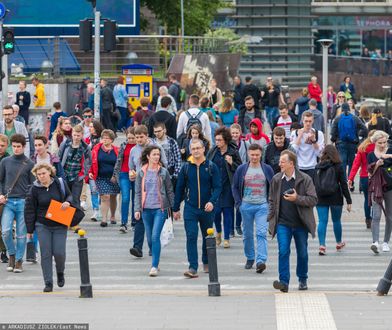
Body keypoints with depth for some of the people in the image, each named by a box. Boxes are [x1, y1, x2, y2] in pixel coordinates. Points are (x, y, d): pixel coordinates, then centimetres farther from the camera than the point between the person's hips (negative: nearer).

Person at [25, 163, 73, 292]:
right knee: (45, 254, -2)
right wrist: (30, 230, 0)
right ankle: (48, 283, 5)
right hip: (42, 226, 0)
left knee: (59, 252, -5)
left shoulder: (60, 183, -2)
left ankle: (60, 273, 27)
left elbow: (69, 196, 12)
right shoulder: (34, 189, -3)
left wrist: (67, 202, -13)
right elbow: (29, 210, 1)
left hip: (60, 225, 0)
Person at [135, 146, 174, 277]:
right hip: (146, 209, 3)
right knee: (150, 239, 9)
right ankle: (155, 262, 28)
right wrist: (137, 209, -1)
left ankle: (154, 266, -13)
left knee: (155, 236, -14)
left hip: (160, 208, -3)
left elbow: (170, 191, 6)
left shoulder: (163, 172, 2)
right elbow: (138, 192, 8)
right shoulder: (141, 173, 5)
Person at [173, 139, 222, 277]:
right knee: (191, 237, -11)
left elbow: (217, 187, -5)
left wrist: (212, 202, -23)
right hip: (190, 208, 0)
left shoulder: (211, 167, -1)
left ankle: (206, 262, 33)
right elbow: (179, 188, 8)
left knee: (207, 237, 14)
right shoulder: (186, 167, 2)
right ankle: (193, 268, -14)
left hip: (207, 209, 0)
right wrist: (176, 208, 9)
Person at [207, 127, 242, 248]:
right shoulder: (213, 152, 4)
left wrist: (232, 163, -16)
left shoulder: (233, 153, -3)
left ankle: (226, 238, 11)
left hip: (228, 187, -2)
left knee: (228, 211, 1)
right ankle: (218, 231, 28)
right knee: (216, 211, -1)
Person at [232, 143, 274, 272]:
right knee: (247, 234, 10)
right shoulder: (241, 169, 3)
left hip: (262, 206, -2)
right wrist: (239, 202, -1)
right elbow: (235, 187, 9)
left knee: (261, 233, -13)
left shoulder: (267, 169, 2)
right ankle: (250, 258, 25)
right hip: (246, 206, 2)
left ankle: (261, 261, -21)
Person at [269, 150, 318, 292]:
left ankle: (302, 280, 28)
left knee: (302, 253, 10)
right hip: (283, 223, 1)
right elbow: (271, 201, 13)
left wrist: (297, 198, -20)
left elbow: (313, 200, -7)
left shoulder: (305, 179, -6)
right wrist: (271, 219, 6)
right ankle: (284, 282, -13)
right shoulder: (276, 179, 3)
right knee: (283, 251, -13)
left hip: (300, 223, -1)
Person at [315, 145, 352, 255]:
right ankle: (339, 243, 30)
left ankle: (322, 245, -13)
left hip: (321, 199, 1)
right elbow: (343, 184, -4)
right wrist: (349, 201, -1)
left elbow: (314, 184, 1)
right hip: (335, 198, -1)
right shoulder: (338, 166, -4)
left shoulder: (318, 167, 1)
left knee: (322, 221, 0)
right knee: (336, 220, 15)